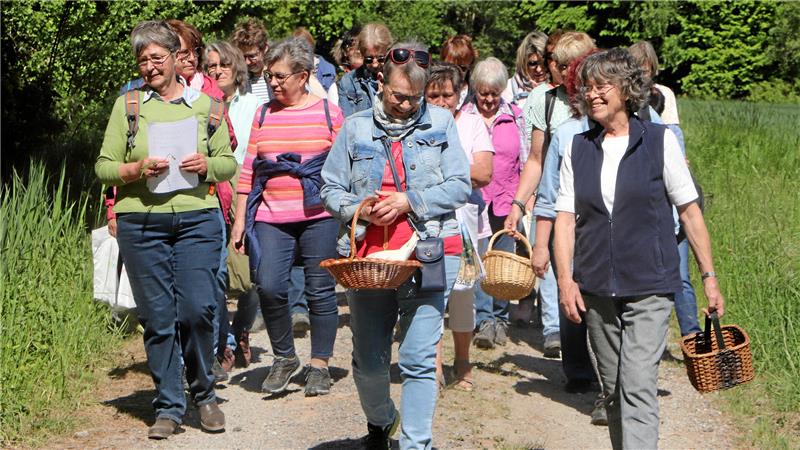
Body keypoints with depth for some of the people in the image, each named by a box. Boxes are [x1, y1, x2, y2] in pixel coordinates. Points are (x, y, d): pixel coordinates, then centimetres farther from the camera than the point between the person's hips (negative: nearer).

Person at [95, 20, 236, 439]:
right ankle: (168, 407, 12)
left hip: (197, 219, 0)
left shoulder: (203, 103, 10)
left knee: (198, 310, -7)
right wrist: (137, 169, -12)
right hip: (140, 222, 0)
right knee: (157, 317, 1)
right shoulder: (127, 104, 8)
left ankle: (203, 394, 16)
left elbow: (229, 163, 12)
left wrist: (206, 165, -8)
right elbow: (104, 166, 6)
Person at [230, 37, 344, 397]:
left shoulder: (329, 113, 4)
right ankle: (284, 357, 10)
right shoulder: (263, 115, 11)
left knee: (320, 291, 2)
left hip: (319, 216, -2)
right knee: (269, 287, -11)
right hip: (271, 218, 2)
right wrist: (239, 219, 7)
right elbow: (248, 171, 11)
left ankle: (319, 365, 16)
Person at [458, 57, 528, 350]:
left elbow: (525, 160, 14)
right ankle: (484, 320, -15)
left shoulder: (514, 116, 8)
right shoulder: (463, 117, 2)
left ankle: (500, 318, 19)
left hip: (506, 198, 2)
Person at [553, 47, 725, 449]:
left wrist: (709, 277, 0)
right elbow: (565, 217, 5)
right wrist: (565, 279, -7)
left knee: (637, 389, -14)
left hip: (649, 288, -4)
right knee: (612, 390, 12)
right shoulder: (578, 148, 6)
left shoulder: (659, 141, -2)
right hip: (596, 290, 4)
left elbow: (690, 210, 1)